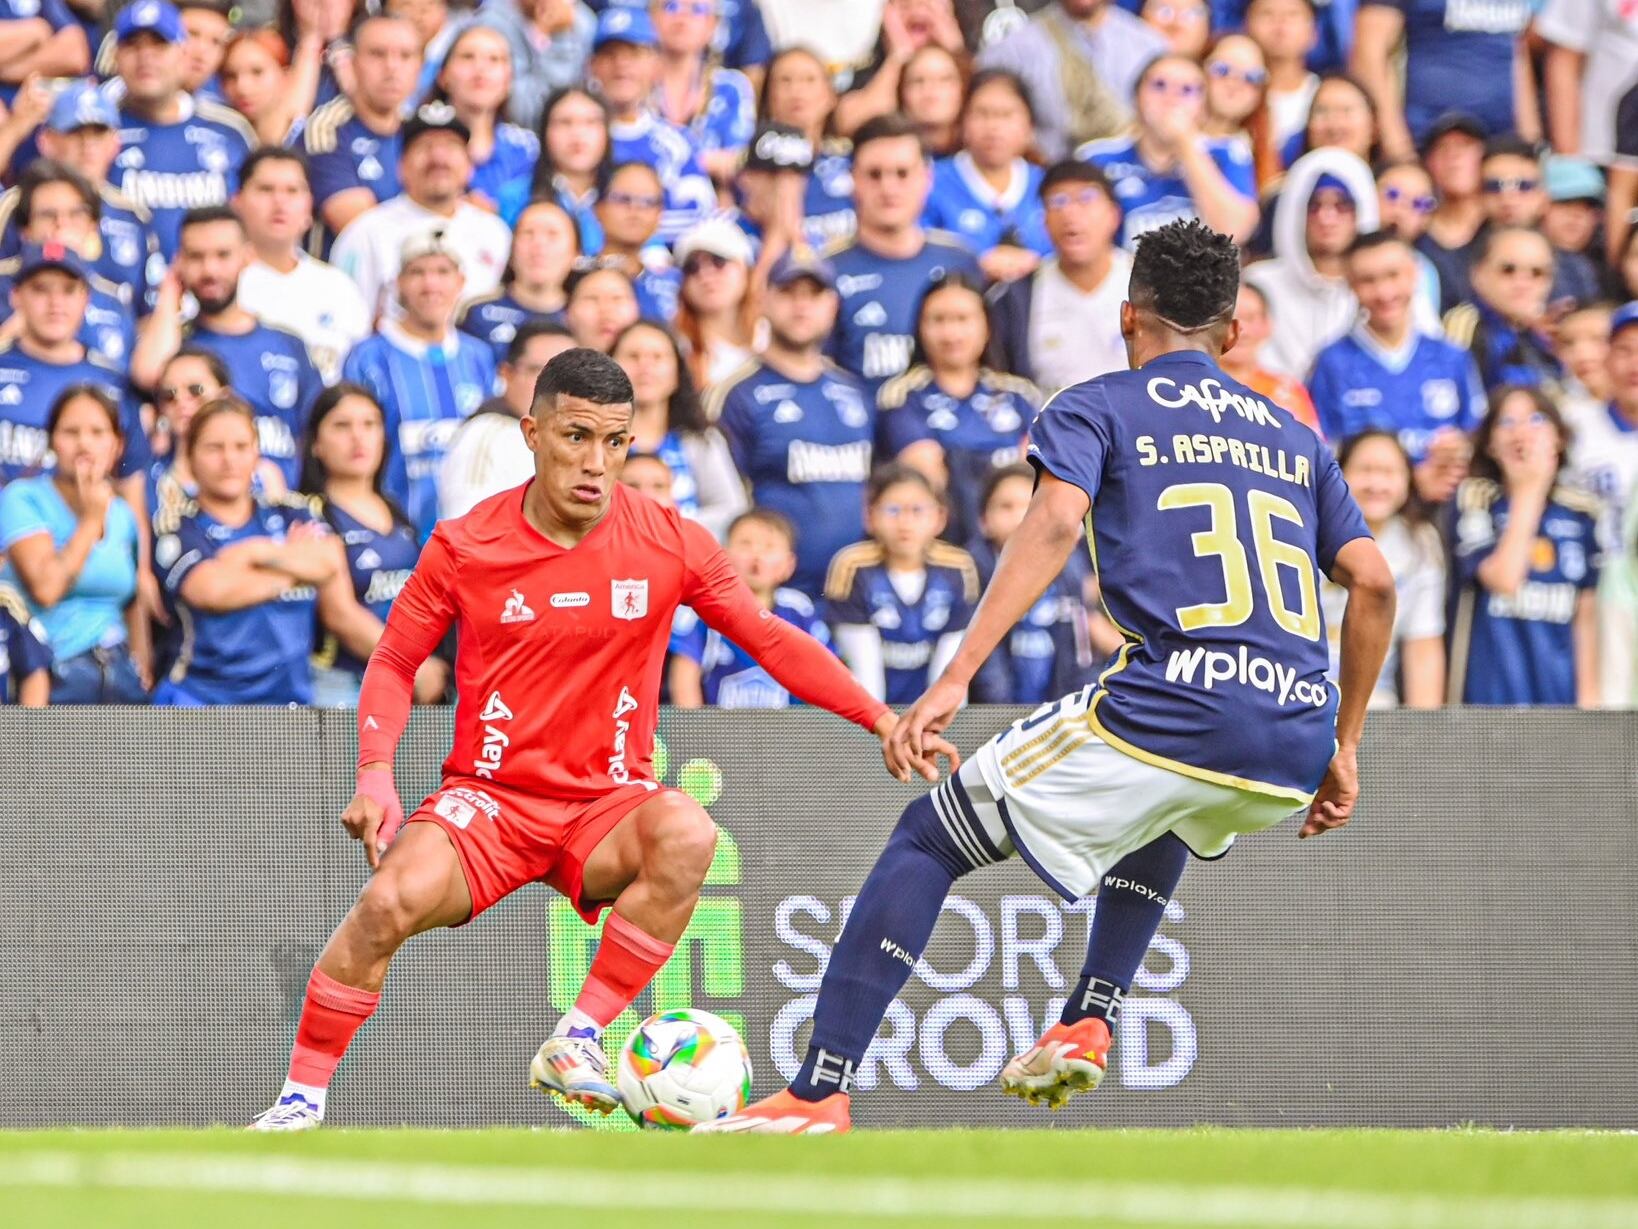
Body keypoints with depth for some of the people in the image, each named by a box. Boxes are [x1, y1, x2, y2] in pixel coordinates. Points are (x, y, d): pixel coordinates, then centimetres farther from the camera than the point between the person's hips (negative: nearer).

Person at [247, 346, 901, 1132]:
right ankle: (301, 1098, -11)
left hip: (607, 804, 1)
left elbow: (770, 641, 5)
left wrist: (881, 719, -4)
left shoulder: (668, 543, -2)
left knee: (687, 835, -34)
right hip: (489, 797, -1)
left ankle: (577, 1043, -22)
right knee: (391, 900, -30)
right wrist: (376, 777, -8)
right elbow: (393, 662, 8)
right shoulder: (465, 546, -3)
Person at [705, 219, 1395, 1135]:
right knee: (1164, 816, 42)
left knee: (928, 839, 7)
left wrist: (953, 682, -16)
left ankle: (821, 1093, -4)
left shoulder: (1096, 409, 12)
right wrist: (1343, 748, 26)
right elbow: (1374, 583, 17)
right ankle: (1091, 1022, 26)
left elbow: (1055, 523, -8)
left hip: (1171, 707, -5)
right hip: (1295, 740, 5)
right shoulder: (1297, 438, 26)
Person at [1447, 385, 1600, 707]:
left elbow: (1587, 613, 11)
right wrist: (1529, 490, -11)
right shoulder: (1474, 500, -2)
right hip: (1489, 693, -3)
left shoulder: (1581, 513, 8)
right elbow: (1502, 578, -18)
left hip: (1559, 693, 3)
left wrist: (1589, 696, 5)